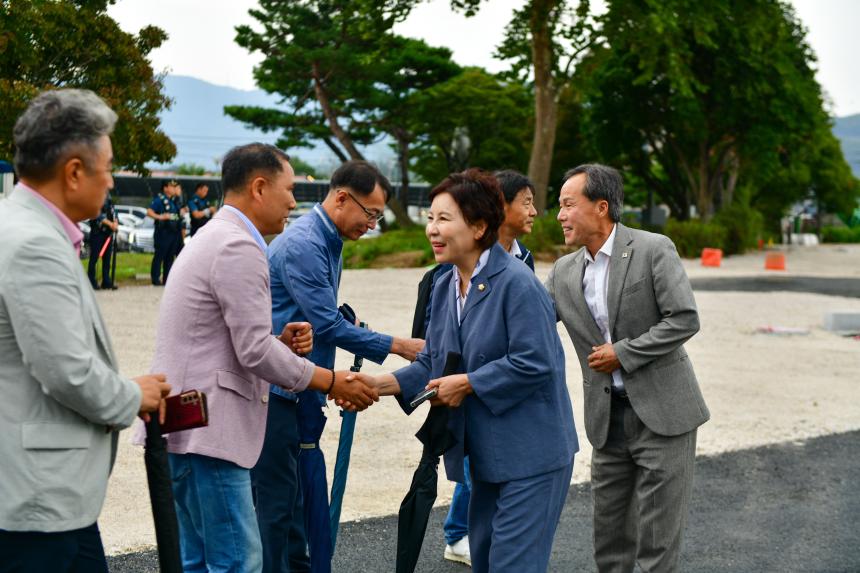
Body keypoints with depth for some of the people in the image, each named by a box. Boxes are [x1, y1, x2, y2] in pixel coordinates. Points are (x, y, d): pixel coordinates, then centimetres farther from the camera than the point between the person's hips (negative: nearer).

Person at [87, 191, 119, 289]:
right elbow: (97, 214, -18)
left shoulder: (107, 196, 12)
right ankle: (91, 282, 2)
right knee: (94, 257, -4)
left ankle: (106, 281, 15)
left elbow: (112, 210, 11)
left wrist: (115, 222, -7)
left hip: (108, 232, 6)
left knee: (107, 257, 9)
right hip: (97, 231, -6)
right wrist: (110, 223, -24)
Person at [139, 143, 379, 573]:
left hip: (185, 424, 11)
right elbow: (254, 352, -17)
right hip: (207, 429, -11)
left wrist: (281, 342, 6)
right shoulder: (240, 248, -14)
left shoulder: (213, 238, 19)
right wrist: (332, 382, -7)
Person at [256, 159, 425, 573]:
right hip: (274, 387, -9)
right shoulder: (303, 244, -20)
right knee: (276, 496, -3)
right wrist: (397, 346, -16)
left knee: (296, 492, 16)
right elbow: (327, 324, -22)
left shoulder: (329, 241, 11)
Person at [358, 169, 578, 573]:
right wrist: (381, 384, -6)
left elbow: (533, 364, -23)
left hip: (530, 456, -9)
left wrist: (467, 384, -18)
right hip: (488, 454, 9)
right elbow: (432, 362, 9)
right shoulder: (445, 287, 8)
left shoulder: (517, 284, -18)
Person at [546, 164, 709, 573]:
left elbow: (685, 320, -15)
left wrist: (623, 353, -15)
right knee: (609, 532, 14)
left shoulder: (653, 250, -10)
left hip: (661, 412, -5)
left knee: (657, 538, 0)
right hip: (607, 417, 6)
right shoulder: (564, 271, 6)